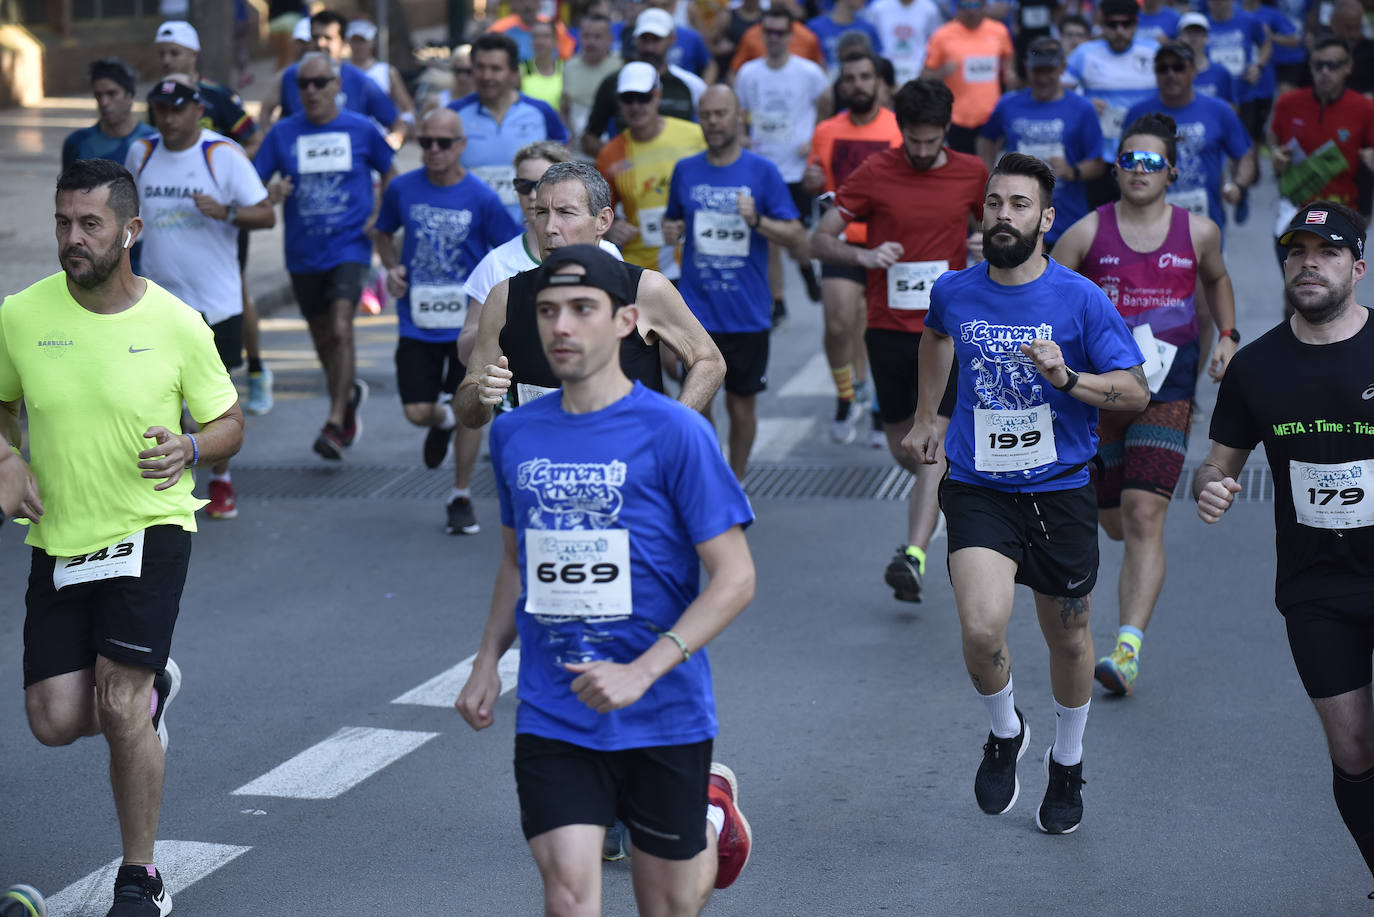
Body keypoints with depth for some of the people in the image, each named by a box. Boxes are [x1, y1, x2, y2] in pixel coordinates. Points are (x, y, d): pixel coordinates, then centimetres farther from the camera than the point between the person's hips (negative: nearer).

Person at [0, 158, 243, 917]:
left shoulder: (175, 324, -8)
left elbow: (228, 424, 3)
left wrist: (188, 449, -19)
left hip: (149, 531, -3)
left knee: (120, 704, -14)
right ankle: (151, 686, 34)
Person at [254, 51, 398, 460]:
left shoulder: (362, 130, 0)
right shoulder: (283, 133, 2)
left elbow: (389, 174, 14)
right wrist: (271, 192, -19)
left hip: (349, 246, -3)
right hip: (303, 253, 3)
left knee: (340, 329, -19)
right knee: (323, 338, 13)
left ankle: (335, 422, -13)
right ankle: (349, 392, 41)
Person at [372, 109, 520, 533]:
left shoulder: (481, 198, -8)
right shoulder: (402, 189, -2)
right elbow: (384, 233, 16)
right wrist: (392, 267, -3)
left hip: (469, 323, -1)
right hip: (418, 322, 2)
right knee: (418, 412, -2)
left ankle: (461, 497, 20)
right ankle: (443, 422, 37)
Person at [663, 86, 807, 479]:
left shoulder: (763, 171, -1)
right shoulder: (685, 170, 6)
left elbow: (797, 238, -2)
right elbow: (673, 221, 22)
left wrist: (757, 220, -19)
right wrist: (670, 230, -2)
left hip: (748, 313, -1)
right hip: (697, 310, 1)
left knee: (741, 400, 8)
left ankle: (736, 483, 23)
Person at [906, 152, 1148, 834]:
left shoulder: (1080, 299, -9)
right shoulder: (954, 292, -1)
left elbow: (1135, 392, -9)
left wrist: (1068, 378, -26)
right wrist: (926, 417, 32)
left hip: (1059, 489, 0)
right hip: (977, 489, 0)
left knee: (1067, 637, 13)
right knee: (981, 630, -20)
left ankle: (1067, 763, 40)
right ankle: (1004, 732, 12)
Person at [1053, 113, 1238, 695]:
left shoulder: (1198, 232, 2)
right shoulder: (1088, 233, -2)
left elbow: (1217, 280, 23)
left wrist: (1227, 335, 11)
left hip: (1167, 389, -1)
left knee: (1143, 516, -16)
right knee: (1115, 524, 12)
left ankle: (1128, 648, -21)